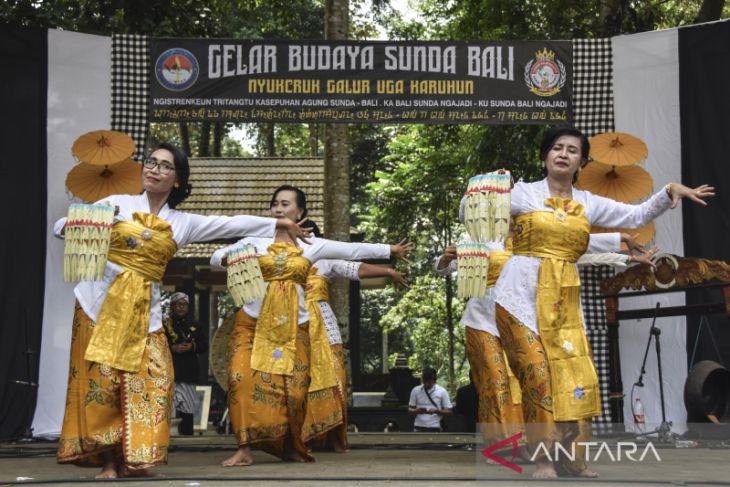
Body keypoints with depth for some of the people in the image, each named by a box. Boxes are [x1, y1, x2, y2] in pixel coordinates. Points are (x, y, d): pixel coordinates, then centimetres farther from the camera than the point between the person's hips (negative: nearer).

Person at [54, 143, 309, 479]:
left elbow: (233, 224, 13)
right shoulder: (117, 204, 3)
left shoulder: (182, 223, 10)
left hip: (143, 308, 3)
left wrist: (280, 223, 13)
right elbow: (60, 227, 3)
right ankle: (107, 460, 1)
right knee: (100, 380, -5)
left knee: (151, 380, -7)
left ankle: (131, 458, 0)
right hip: (101, 299, -2)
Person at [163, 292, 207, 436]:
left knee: (188, 409, 3)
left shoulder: (194, 326, 17)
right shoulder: (165, 325, 6)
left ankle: (187, 435, 8)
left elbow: (204, 346, 14)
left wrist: (192, 346, -5)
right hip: (171, 371, -3)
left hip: (189, 372, 4)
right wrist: (173, 348, -13)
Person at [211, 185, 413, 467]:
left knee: (294, 388, -3)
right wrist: (227, 258, -15)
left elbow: (353, 250, 9)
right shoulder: (256, 240, 6)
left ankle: (291, 447, 17)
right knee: (244, 380, -16)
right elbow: (215, 257, 8)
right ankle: (244, 449, -10)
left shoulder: (312, 245, 8)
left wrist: (391, 250, 8)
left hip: (293, 326, 1)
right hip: (254, 323, 0)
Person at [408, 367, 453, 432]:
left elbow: (448, 412, 0)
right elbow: (410, 410, 8)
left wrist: (436, 411, -18)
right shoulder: (416, 391, 4)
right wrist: (417, 411, -15)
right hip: (419, 428, 1)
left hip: (434, 429, -1)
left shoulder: (442, 391, -1)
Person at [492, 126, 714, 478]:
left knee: (574, 373, -3)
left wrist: (670, 190, 6)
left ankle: (571, 459, 7)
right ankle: (543, 459, -6)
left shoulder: (588, 203, 13)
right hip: (521, 293, -4)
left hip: (563, 299, 4)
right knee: (537, 371, -11)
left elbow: (638, 216, 17)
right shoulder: (522, 193, 2)